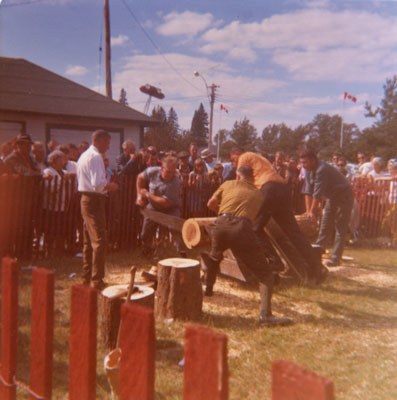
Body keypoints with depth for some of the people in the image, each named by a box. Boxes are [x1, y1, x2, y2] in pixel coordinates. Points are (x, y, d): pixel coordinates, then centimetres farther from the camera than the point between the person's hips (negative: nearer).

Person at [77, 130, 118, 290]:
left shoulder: (84, 155, 16)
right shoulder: (95, 157, -15)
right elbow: (98, 184, -25)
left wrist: (106, 185, 17)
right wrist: (111, 186, -7)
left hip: (85, 198, 11)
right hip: (95, 200, -11)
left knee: (89, 241, 17)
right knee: (99, 241, -8)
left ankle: (87, 277, 26)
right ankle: (97, 280, -5)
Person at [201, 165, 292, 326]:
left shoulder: (228, 184, 23)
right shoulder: (258, 194, 25)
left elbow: (211, 204, 27)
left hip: (220, 225, 2)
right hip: (242, 228, -2)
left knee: (213, 256, 36)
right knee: (265, 274, 5)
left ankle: (208, 287, 49)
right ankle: (265, 314, -8)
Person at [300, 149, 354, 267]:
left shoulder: (322, 170, -30)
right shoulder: (309, 171, -2)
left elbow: (318, 193, -30)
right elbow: (308, 191, -2)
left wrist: (312, 211, -24)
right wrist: (309, 210, -7)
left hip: (344, 196, -9)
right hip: (332, 197, 9)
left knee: (340, 229, -8)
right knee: (325, 227, 10)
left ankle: (335, 259, -8)